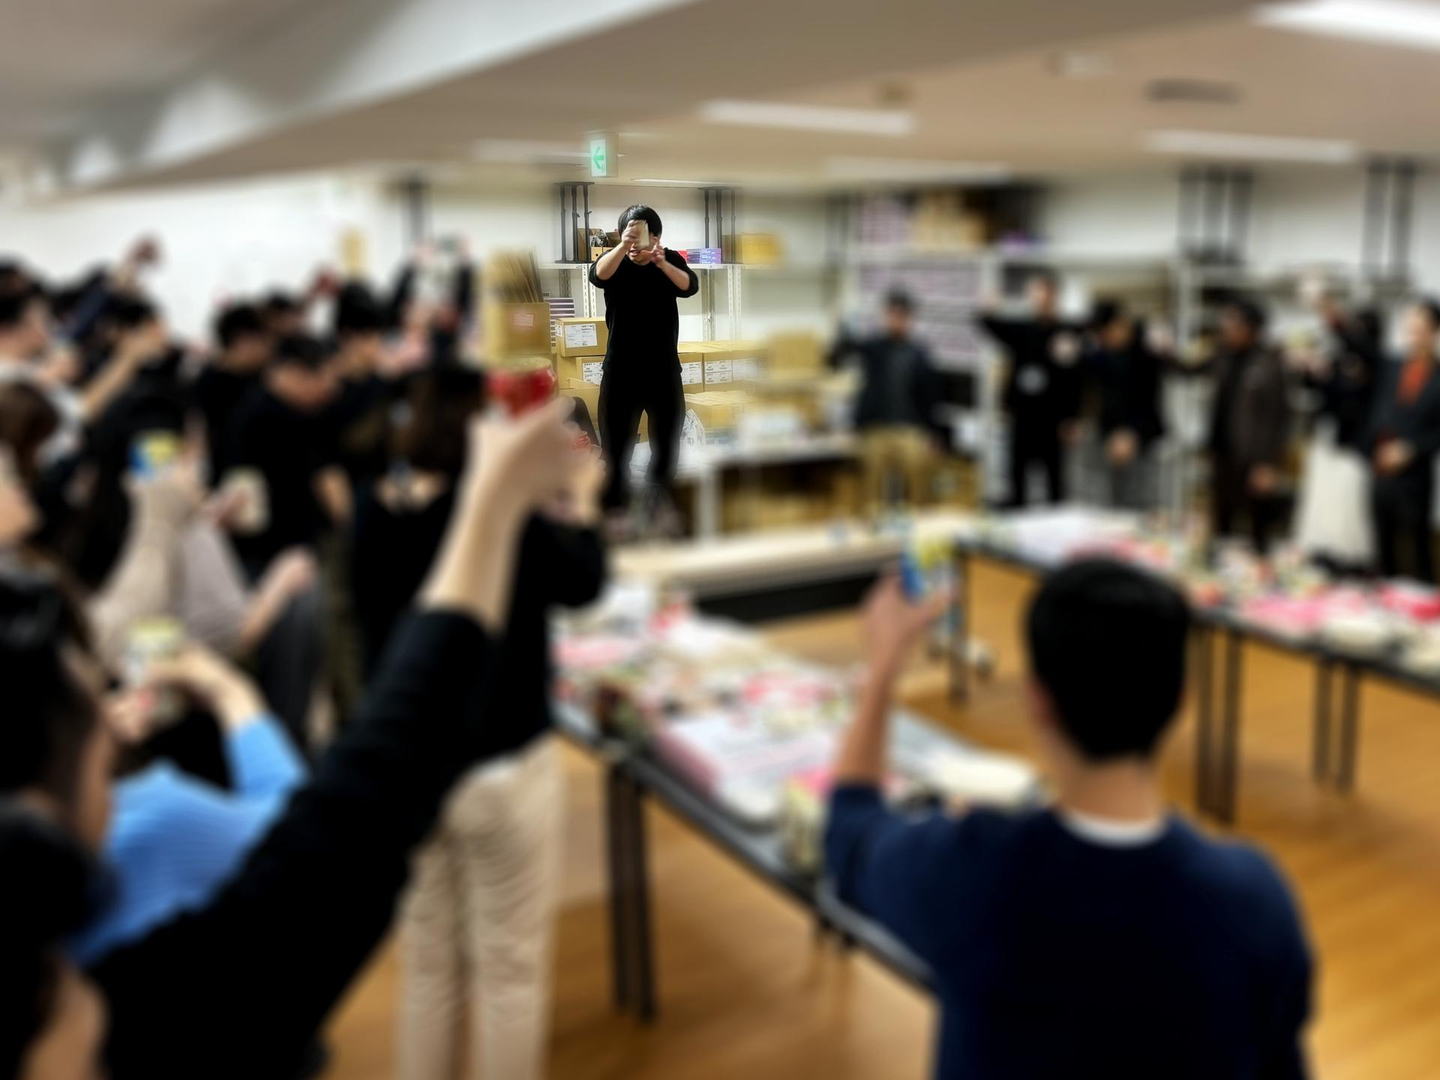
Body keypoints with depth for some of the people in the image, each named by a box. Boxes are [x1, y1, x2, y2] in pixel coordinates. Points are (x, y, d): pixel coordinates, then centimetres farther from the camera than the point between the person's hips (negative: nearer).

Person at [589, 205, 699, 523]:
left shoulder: (670, 260, 1)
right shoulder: (615, 262, -2)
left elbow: (690, 287, -18)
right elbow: (598, 276, -25)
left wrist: (661, 263, -36)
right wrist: (623, 246, -42)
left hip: (664, 368, 1)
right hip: (621, 369, -1)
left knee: (667, 443, 9)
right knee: (615, 443, 2)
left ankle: (660, 502, 22)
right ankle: (615, 503, 12)